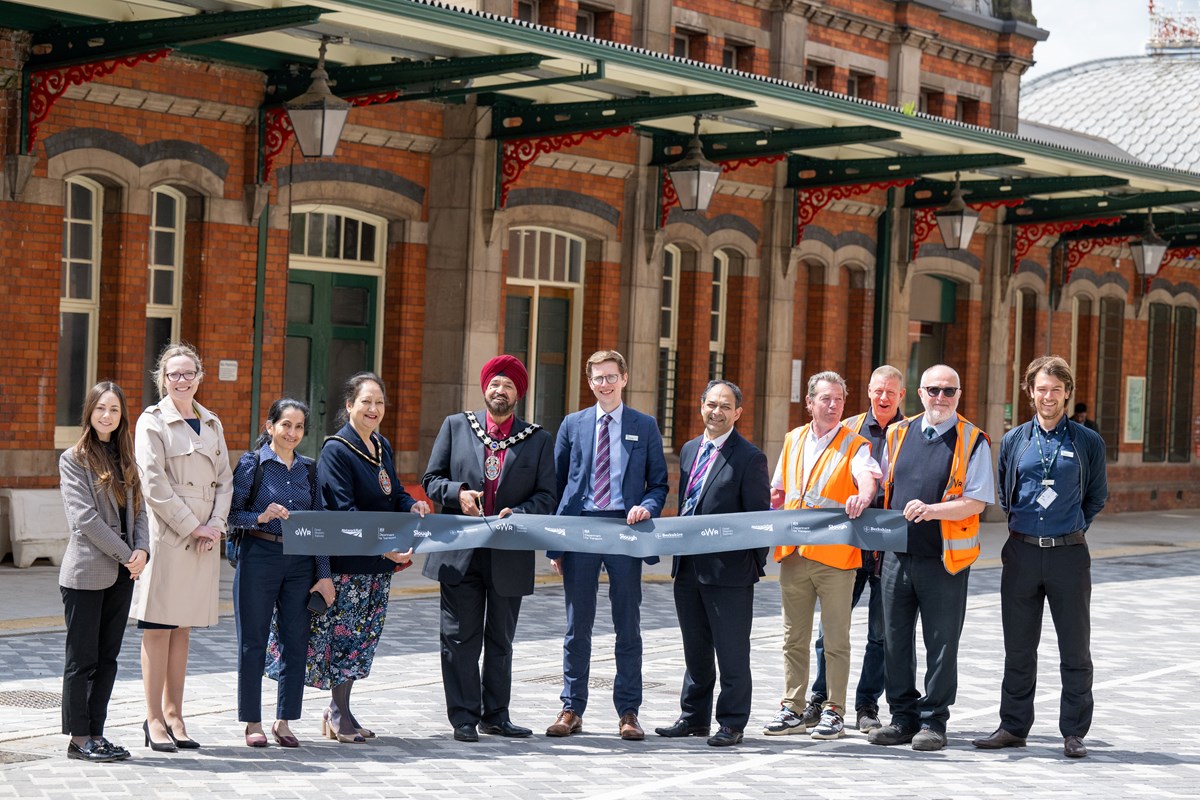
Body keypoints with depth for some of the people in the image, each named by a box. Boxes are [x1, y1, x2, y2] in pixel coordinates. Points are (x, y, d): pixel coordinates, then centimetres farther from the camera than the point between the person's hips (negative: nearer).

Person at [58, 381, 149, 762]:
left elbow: (138, 510, 12)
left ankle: (96, 734, 14)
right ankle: (78, 739, 5)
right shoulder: (73, 459, -5)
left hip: (121, 573, 6)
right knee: (82, 659, -1)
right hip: (87, 572, -6)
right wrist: (126, 555, -14)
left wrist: (142, 550, -6)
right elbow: (84, 518, -13)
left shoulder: (125, 459, 14)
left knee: (107, 658, 8)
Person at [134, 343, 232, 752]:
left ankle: (174, 715, 13)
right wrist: (193, 527, -12)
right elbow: (154, 484, -10)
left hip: (204, 540, 5)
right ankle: (154, 719, 3)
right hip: (165, 535, -5)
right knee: (158, 628, -2)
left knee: (183, 629, 8)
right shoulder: (152, 422, -3)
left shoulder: (212, 423, 15)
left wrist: (216, 524, -2)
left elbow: (224, 479, 14)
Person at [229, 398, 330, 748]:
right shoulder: (252, 464, -1)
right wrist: (260, 517, -21)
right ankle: (253, 722, 12)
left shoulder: (308, 469, 11)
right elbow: (231, 513, -3)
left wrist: (324, 574, 5)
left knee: (296, 641, 3)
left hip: (300, 562, 4)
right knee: (253, 642, 2)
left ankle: (284, 720, 14)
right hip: (259, 558, -4)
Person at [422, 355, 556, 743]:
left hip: (510, 555, 1)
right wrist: (458, 493, -14)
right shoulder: (456, 426, 6)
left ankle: (495, 716, 19)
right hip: (461, 553, -1)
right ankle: (464, 718, 6)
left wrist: (517, 514, -16)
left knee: (500, 641, 11)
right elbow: (431, 479, 6)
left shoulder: (538, 439, 6)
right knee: (460, 638, 1)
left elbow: (546, 496, 3)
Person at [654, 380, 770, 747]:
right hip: (689, 566, 7)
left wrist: (755, 562, -10)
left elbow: (759, 517, -9)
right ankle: (694, 717, 26)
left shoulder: (749, 457, -9)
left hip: (729, 569, -7)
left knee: (731, 652, 1)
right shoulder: (689, 450, 14)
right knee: (695, 649, 16)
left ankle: (731, 723, 10)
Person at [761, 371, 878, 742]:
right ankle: (792, 709, 17)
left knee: (836, 638, 1)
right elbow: (778, 490, 23)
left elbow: (867, 476, -23)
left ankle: (834, 712, 7)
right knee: (794, 637, 10)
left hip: (835, 556, -5)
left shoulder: (854, 445, -2)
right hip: (793, 554, 5)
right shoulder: (793, 440, 14)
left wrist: (863, 496, -44)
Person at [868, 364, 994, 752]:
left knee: (941, 644, 3)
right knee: (895, 639, 9)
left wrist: (931, 510, -23)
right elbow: (879, 482, 21)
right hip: (897, 553, 5)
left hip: (944, 559, -4)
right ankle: (903, 717, 20)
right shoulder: (899, 434, 10)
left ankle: (933, 721, 12)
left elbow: (976, 502, -10)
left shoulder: (972, 441, -4)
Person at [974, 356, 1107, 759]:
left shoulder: (1088, 442, 2)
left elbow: (1097, 496, 14)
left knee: (1075, 649, 1)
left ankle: (1074, 732, 9)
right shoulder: (1013, 441, 7)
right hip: (1022, 553, 2)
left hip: (1069, 554, -2)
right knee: (1018, 647, 7)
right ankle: (1013, 727, 16)